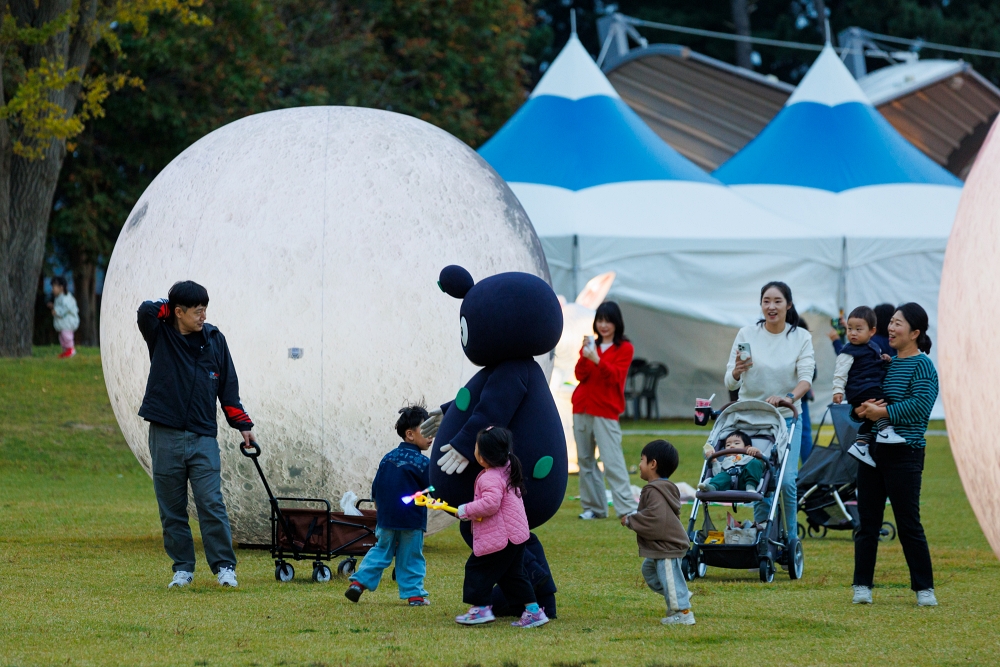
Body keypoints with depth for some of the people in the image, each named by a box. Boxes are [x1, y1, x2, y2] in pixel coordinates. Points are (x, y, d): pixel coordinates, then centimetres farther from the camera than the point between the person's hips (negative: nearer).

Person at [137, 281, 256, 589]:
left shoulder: (214, 340, 6)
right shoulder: (160, 335, 1)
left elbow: (228, 387, 11)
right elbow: (146, 312, -20)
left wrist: (243, 425, 8)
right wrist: (169, 309, -2)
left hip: (203, 437, 0)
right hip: (165, 436, 0)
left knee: (211, 503, -8)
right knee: (172, 509, 5)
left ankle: (224, 566, -3)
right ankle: (182, 568, 14)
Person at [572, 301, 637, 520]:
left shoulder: (624, 348, 1)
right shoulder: (591, 345, 14)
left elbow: (615, 376, -11)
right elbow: (581, 375, 3)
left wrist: (597, 360, -26)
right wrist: (584, 357, -15)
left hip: (606, 411, -5)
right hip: (582, 408, 5)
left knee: (612, 461, -13)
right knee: (585, 459, 4)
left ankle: (627, 508, -16)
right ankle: (593, 507, 9)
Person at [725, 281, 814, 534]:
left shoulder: (801, 337, -1)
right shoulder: (747, 335, -2)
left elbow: (806, 378, -11)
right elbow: (730, 383, -4)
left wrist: (789, 397, -33)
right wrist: (736, 372, -29)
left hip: (787, 418, 0)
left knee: (787, 481, -11)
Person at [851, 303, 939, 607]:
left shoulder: (922, 365, -7)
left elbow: (921, 403, -20)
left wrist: (884, 412, -18)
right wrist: (865, 409, -4)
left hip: (904, 453, -7)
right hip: (873, 448, 7)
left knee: (908, 522, -5)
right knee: (867, 520, 6)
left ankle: (924, 588, 3)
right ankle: (862, 585, 10)